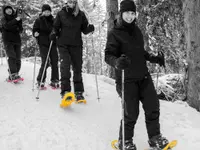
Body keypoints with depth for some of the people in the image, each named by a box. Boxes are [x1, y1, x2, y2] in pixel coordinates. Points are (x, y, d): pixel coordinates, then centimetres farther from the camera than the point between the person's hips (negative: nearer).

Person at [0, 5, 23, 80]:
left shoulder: (16, 17, 16)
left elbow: (20, 30, 9)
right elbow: (6, 26, -16)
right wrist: (15, 20, -20)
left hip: (17, 40, 4)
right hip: (8, 41, -4)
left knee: (18, 58, -1)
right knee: (12, 57, -18)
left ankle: (12, 76, 5)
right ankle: (13, 74, -22)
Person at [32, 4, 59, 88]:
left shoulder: (53, 20, 13)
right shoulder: (39, 20, 4)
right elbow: (35, 30, 3)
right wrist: (35, 34, -17)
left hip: (52, 44, 4)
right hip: (43, 44, -4)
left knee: (54, 62, 1)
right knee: (45, 62, -10)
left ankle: (54, 81, 12)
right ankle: (40, 81, 5)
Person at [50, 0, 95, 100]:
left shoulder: (81, 15, 5)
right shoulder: (61, 14, 3)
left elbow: (84, 30, 8)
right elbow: (56, 27, 10)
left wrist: (90, 28, -13)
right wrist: (54, 33, -10)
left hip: (76, 45, 2)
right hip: (63, 44, -2)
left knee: (77, 67, 5)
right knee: (65, 66, -15)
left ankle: (78, 92, 14)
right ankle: (65, 91, -15)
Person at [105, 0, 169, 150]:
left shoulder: (137, 30, 11)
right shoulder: (114, 33, -9)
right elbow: (108, 55, -15)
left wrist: (154, 58, 12)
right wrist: (117, 62, -35)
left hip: (143, 76, 6)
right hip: (127, 79, -6)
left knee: (153, 107, 10)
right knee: (131, 113, -2)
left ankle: (155, 137, 30)